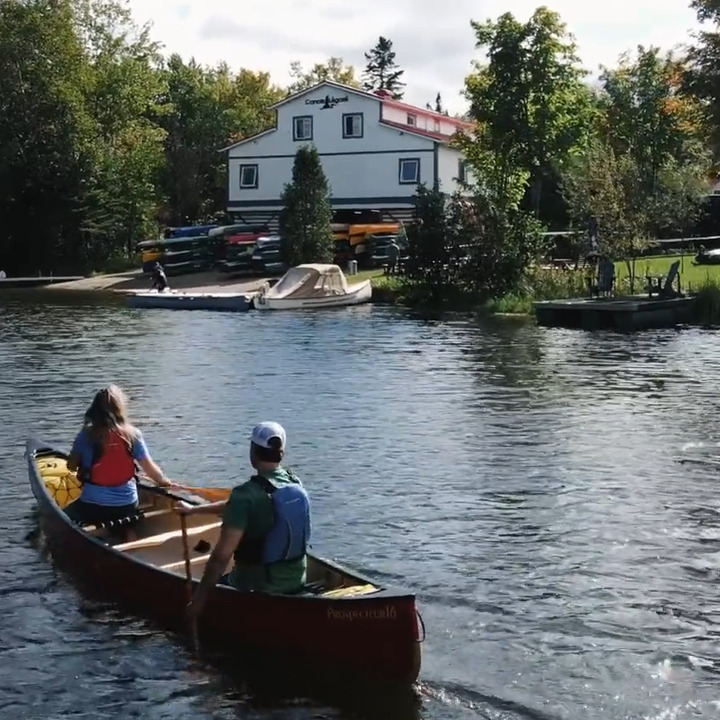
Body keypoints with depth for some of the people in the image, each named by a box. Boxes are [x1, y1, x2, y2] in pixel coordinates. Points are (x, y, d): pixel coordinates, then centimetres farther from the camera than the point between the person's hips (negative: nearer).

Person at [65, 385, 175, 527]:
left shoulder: (86, 434, -10)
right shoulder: (133, 434, -7)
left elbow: (71, 466, 0)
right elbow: (151, 469, -2)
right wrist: (164, 482, 18)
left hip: (91, 507, -2)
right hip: (127, 507, 2)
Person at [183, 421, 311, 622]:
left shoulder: (246, 494, -23)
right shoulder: (295, 483, 0)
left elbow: (222, 555, -26)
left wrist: (199, 598, -19)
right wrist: (194, 509, 22)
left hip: (256, 589, -7)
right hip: (297, 581, 7)